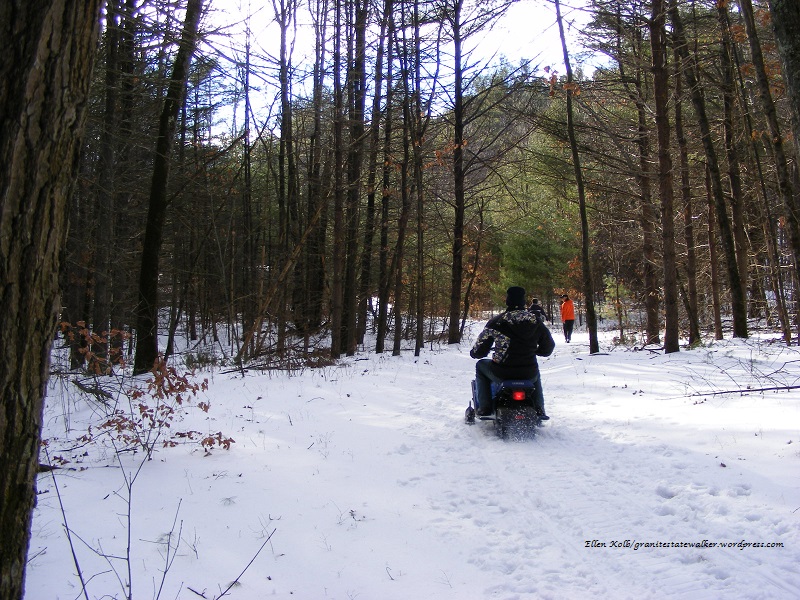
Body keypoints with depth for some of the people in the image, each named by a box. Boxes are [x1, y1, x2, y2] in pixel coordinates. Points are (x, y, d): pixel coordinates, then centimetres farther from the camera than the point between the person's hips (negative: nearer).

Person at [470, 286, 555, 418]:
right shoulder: (536, 322, -2)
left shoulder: (496, 322, -10)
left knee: (480, 365, 27)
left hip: (501, 374, -3)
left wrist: (474, 353, 20)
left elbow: (479, 351, -4)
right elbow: (548, 348, 9)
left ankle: (485, 407, 21)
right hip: (528, 375, 3)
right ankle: (539, 410, 32)